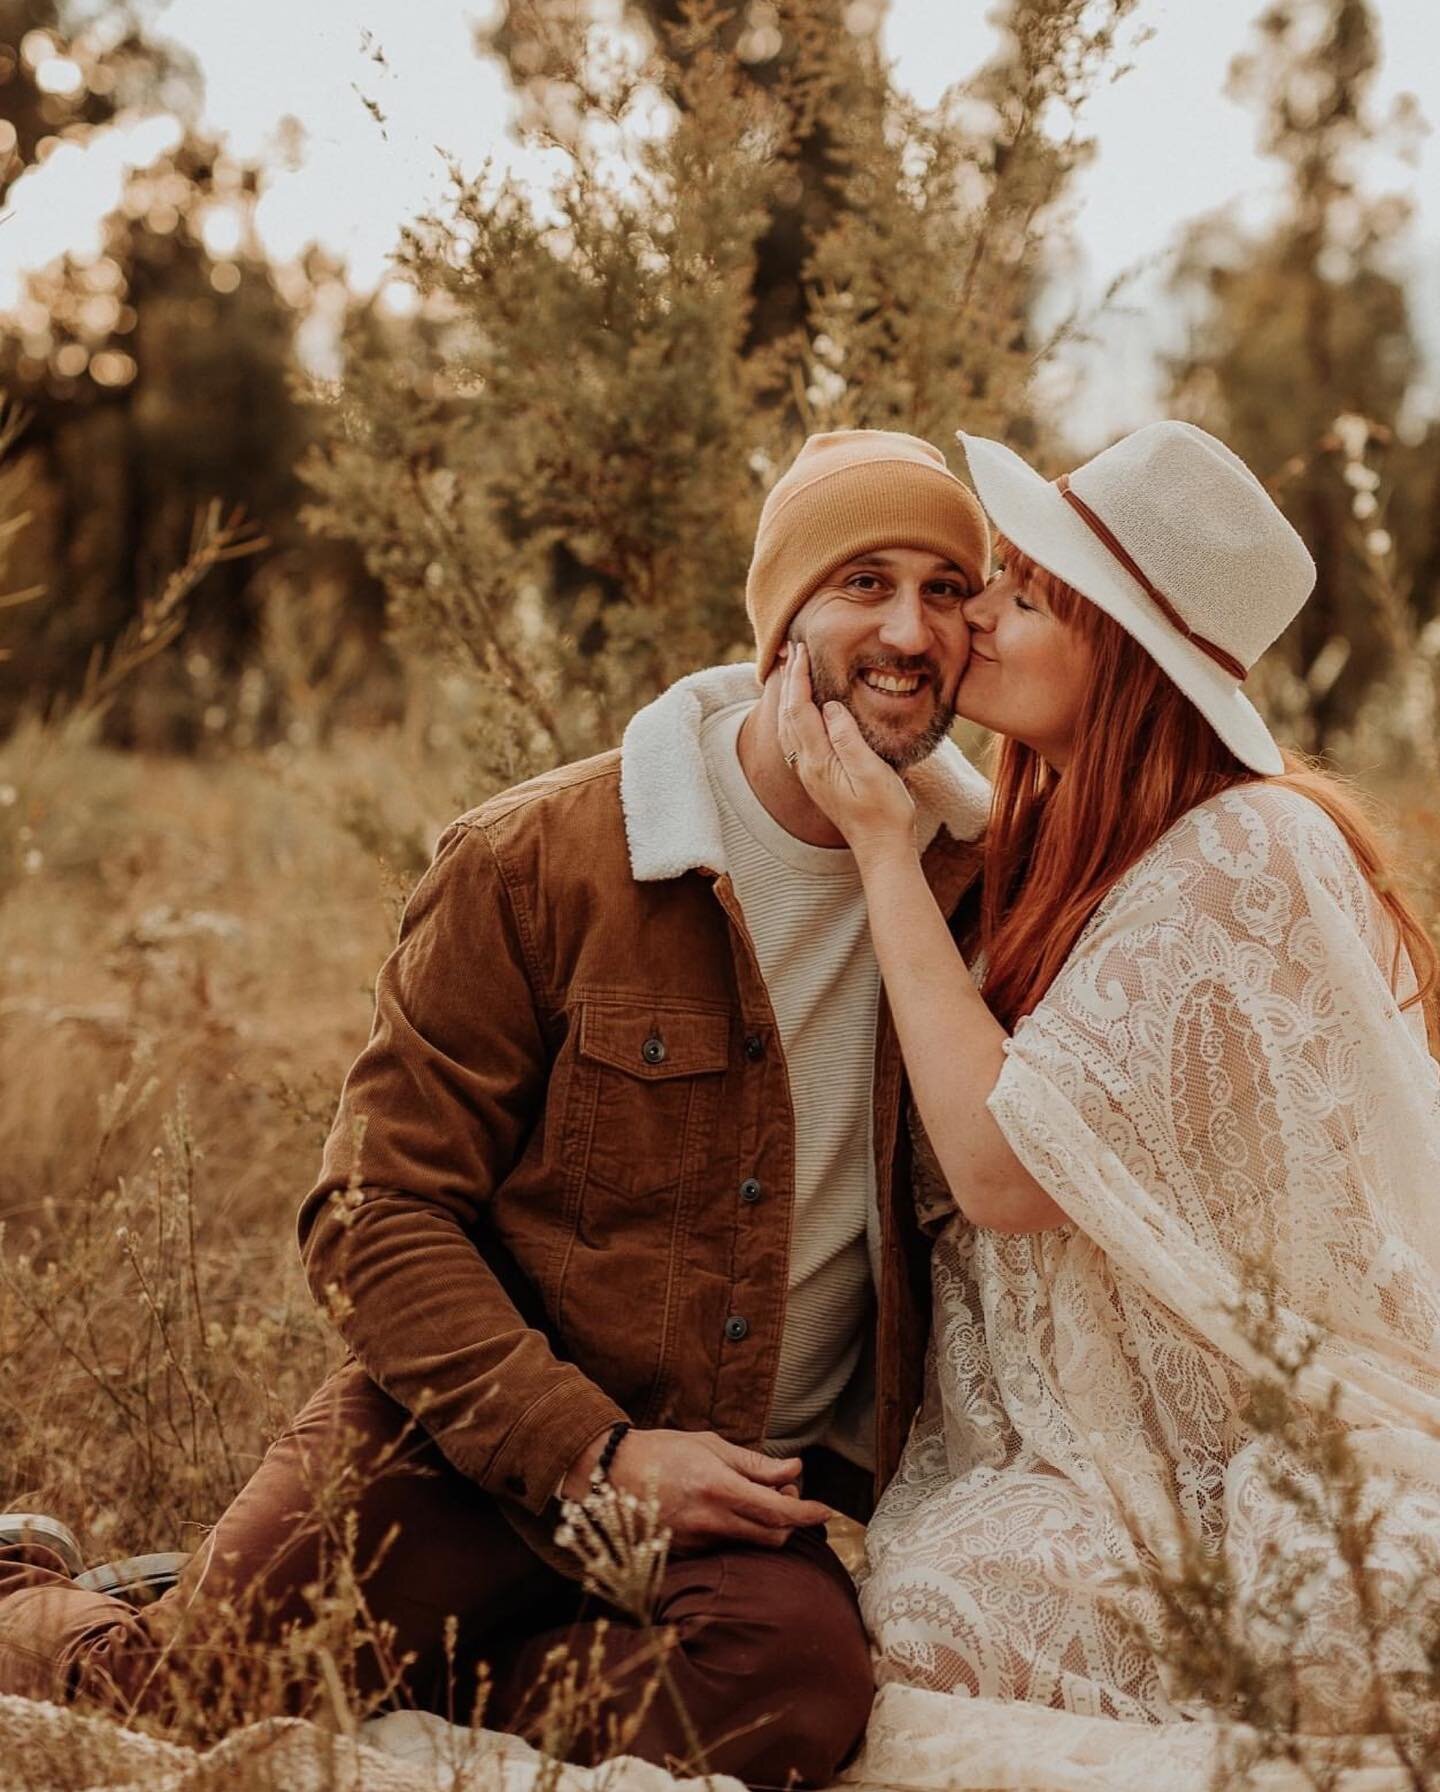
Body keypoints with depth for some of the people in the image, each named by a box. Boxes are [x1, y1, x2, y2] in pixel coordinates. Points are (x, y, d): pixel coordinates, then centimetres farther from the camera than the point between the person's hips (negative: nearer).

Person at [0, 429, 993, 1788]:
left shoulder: (989, 879, 1)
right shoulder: (537, 863, -7)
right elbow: (379, 1212, -7)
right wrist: (592, 1451, -17)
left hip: (762, 1486, 2)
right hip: (466, 1449, -1)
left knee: (795, 1682, -29)